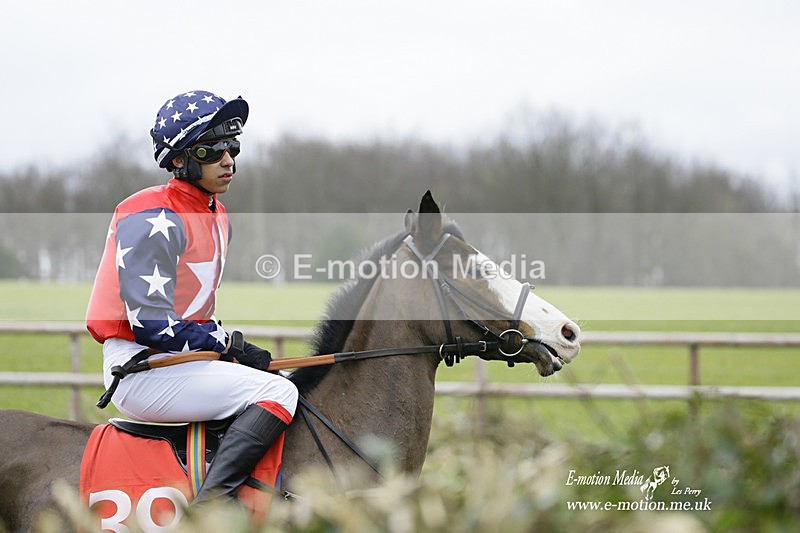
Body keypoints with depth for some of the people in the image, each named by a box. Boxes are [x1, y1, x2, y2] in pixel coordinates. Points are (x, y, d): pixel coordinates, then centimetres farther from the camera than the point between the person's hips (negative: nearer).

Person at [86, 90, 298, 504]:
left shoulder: (216, 215, 14)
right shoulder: (155, 219, -15)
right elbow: (151, 323, -21)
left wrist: (230, 346, 4)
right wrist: (231, 346, -14)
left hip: (179, 360, 10)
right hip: (139, 367, -10)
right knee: (278, 391, -20)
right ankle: (210, 506, -30)